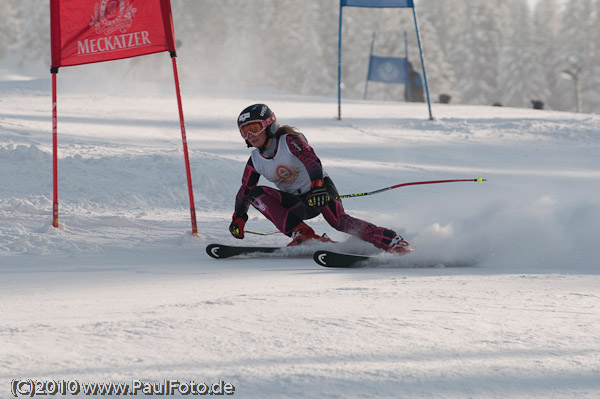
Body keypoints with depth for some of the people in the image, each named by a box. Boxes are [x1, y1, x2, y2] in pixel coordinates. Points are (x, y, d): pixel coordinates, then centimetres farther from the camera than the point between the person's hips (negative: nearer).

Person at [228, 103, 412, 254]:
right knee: (256, 193, -18)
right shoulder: (255, 161, 0)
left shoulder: (289, 141, -15)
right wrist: (238, 218, 0)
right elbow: (245, 190, 11)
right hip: (297, 204, 5)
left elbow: (312, 162, -29)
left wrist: (317, 187, -46)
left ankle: (396, 244, -35)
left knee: (339, 221, -32)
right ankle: (301, 234, -26)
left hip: (320, 189, -5)